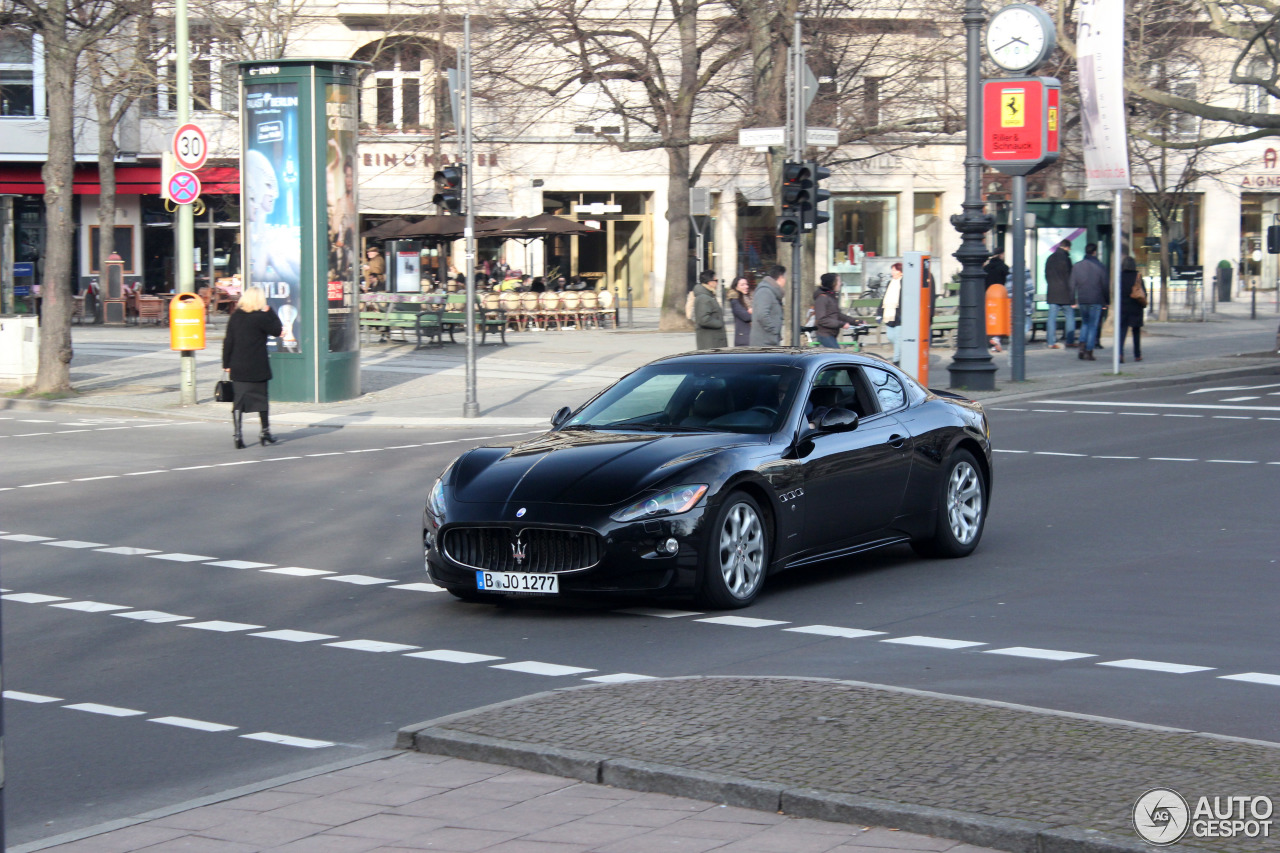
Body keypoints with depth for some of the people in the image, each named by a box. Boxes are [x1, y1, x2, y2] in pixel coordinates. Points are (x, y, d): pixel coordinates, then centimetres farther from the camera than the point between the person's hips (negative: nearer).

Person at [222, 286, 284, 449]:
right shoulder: (261, 317, -11)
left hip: (238, 368, 3)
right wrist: (270, 312, 3)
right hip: (257, 368, -3)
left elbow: (228, 342, 4)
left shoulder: (235, 316, 3)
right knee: (261, 399, 11)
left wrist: (227, 363, 9)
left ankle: (238, 435, -7)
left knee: (238, 401, 3)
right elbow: (277, 330, 0)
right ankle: (265, 433, 19)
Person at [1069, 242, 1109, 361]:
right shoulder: (1100, 267, -5)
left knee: (1085, 323, 20)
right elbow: (1105, 286, -3)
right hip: (1096, 301, -3)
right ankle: (1089, 351, -1)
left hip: (1082, 301, 3)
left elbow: (1073, 285, 5)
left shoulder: (1076, 267, 3)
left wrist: (1073, 300, 13)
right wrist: (1107, 300, 7)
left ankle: (1082, 345, 1)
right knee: (1093, 326, 2)